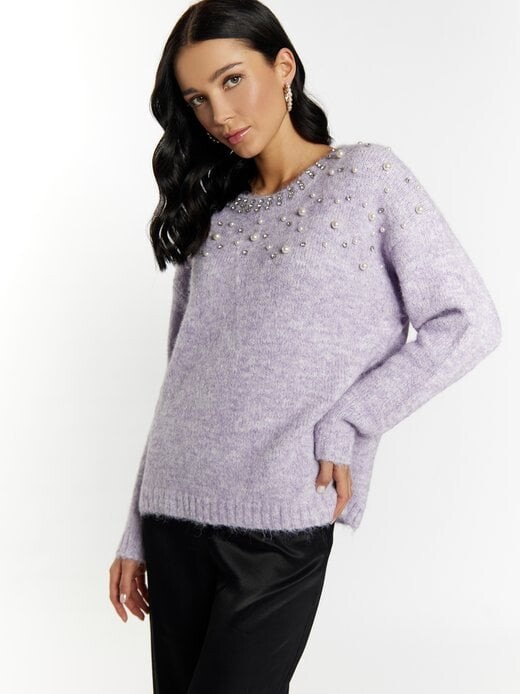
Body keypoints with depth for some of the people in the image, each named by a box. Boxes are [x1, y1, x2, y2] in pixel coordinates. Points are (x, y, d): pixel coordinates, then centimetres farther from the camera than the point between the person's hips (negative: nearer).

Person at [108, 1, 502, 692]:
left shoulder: (369, 176, 0)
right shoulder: (207, 216, 13)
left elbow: (468, 322, -6)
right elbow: (180, 382, 14)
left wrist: (345, 425, -11)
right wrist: (136, 533, 12)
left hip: (281, 527, -5)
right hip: (173, 512, 5)